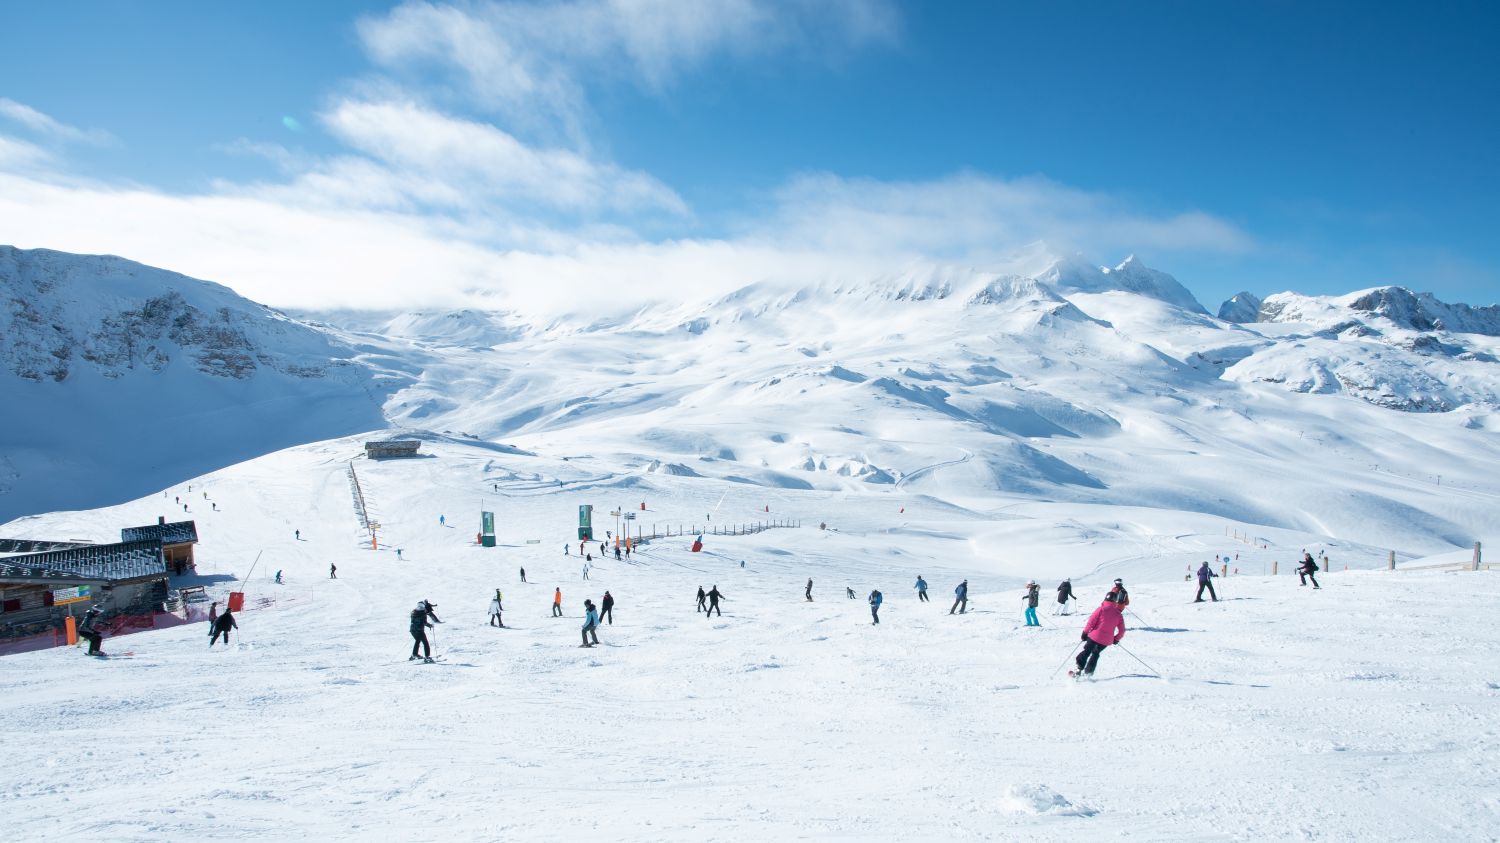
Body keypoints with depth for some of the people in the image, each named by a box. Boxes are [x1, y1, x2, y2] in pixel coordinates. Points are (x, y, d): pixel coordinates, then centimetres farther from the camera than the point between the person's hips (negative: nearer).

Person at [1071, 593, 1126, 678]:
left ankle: (1079, 669, 0)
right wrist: (1116, 639, 20)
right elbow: (1121, 630, 4)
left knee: (1086, 651, 11)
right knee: (1096, 653, 22)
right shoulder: (1118, 614, 1)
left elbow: (1091, 621, -10)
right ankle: (1088, 672, 18)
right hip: (1107, 640, 3)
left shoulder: (1101, 609, -9)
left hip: (1095, 636, -3)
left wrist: (1085, 632, -1)